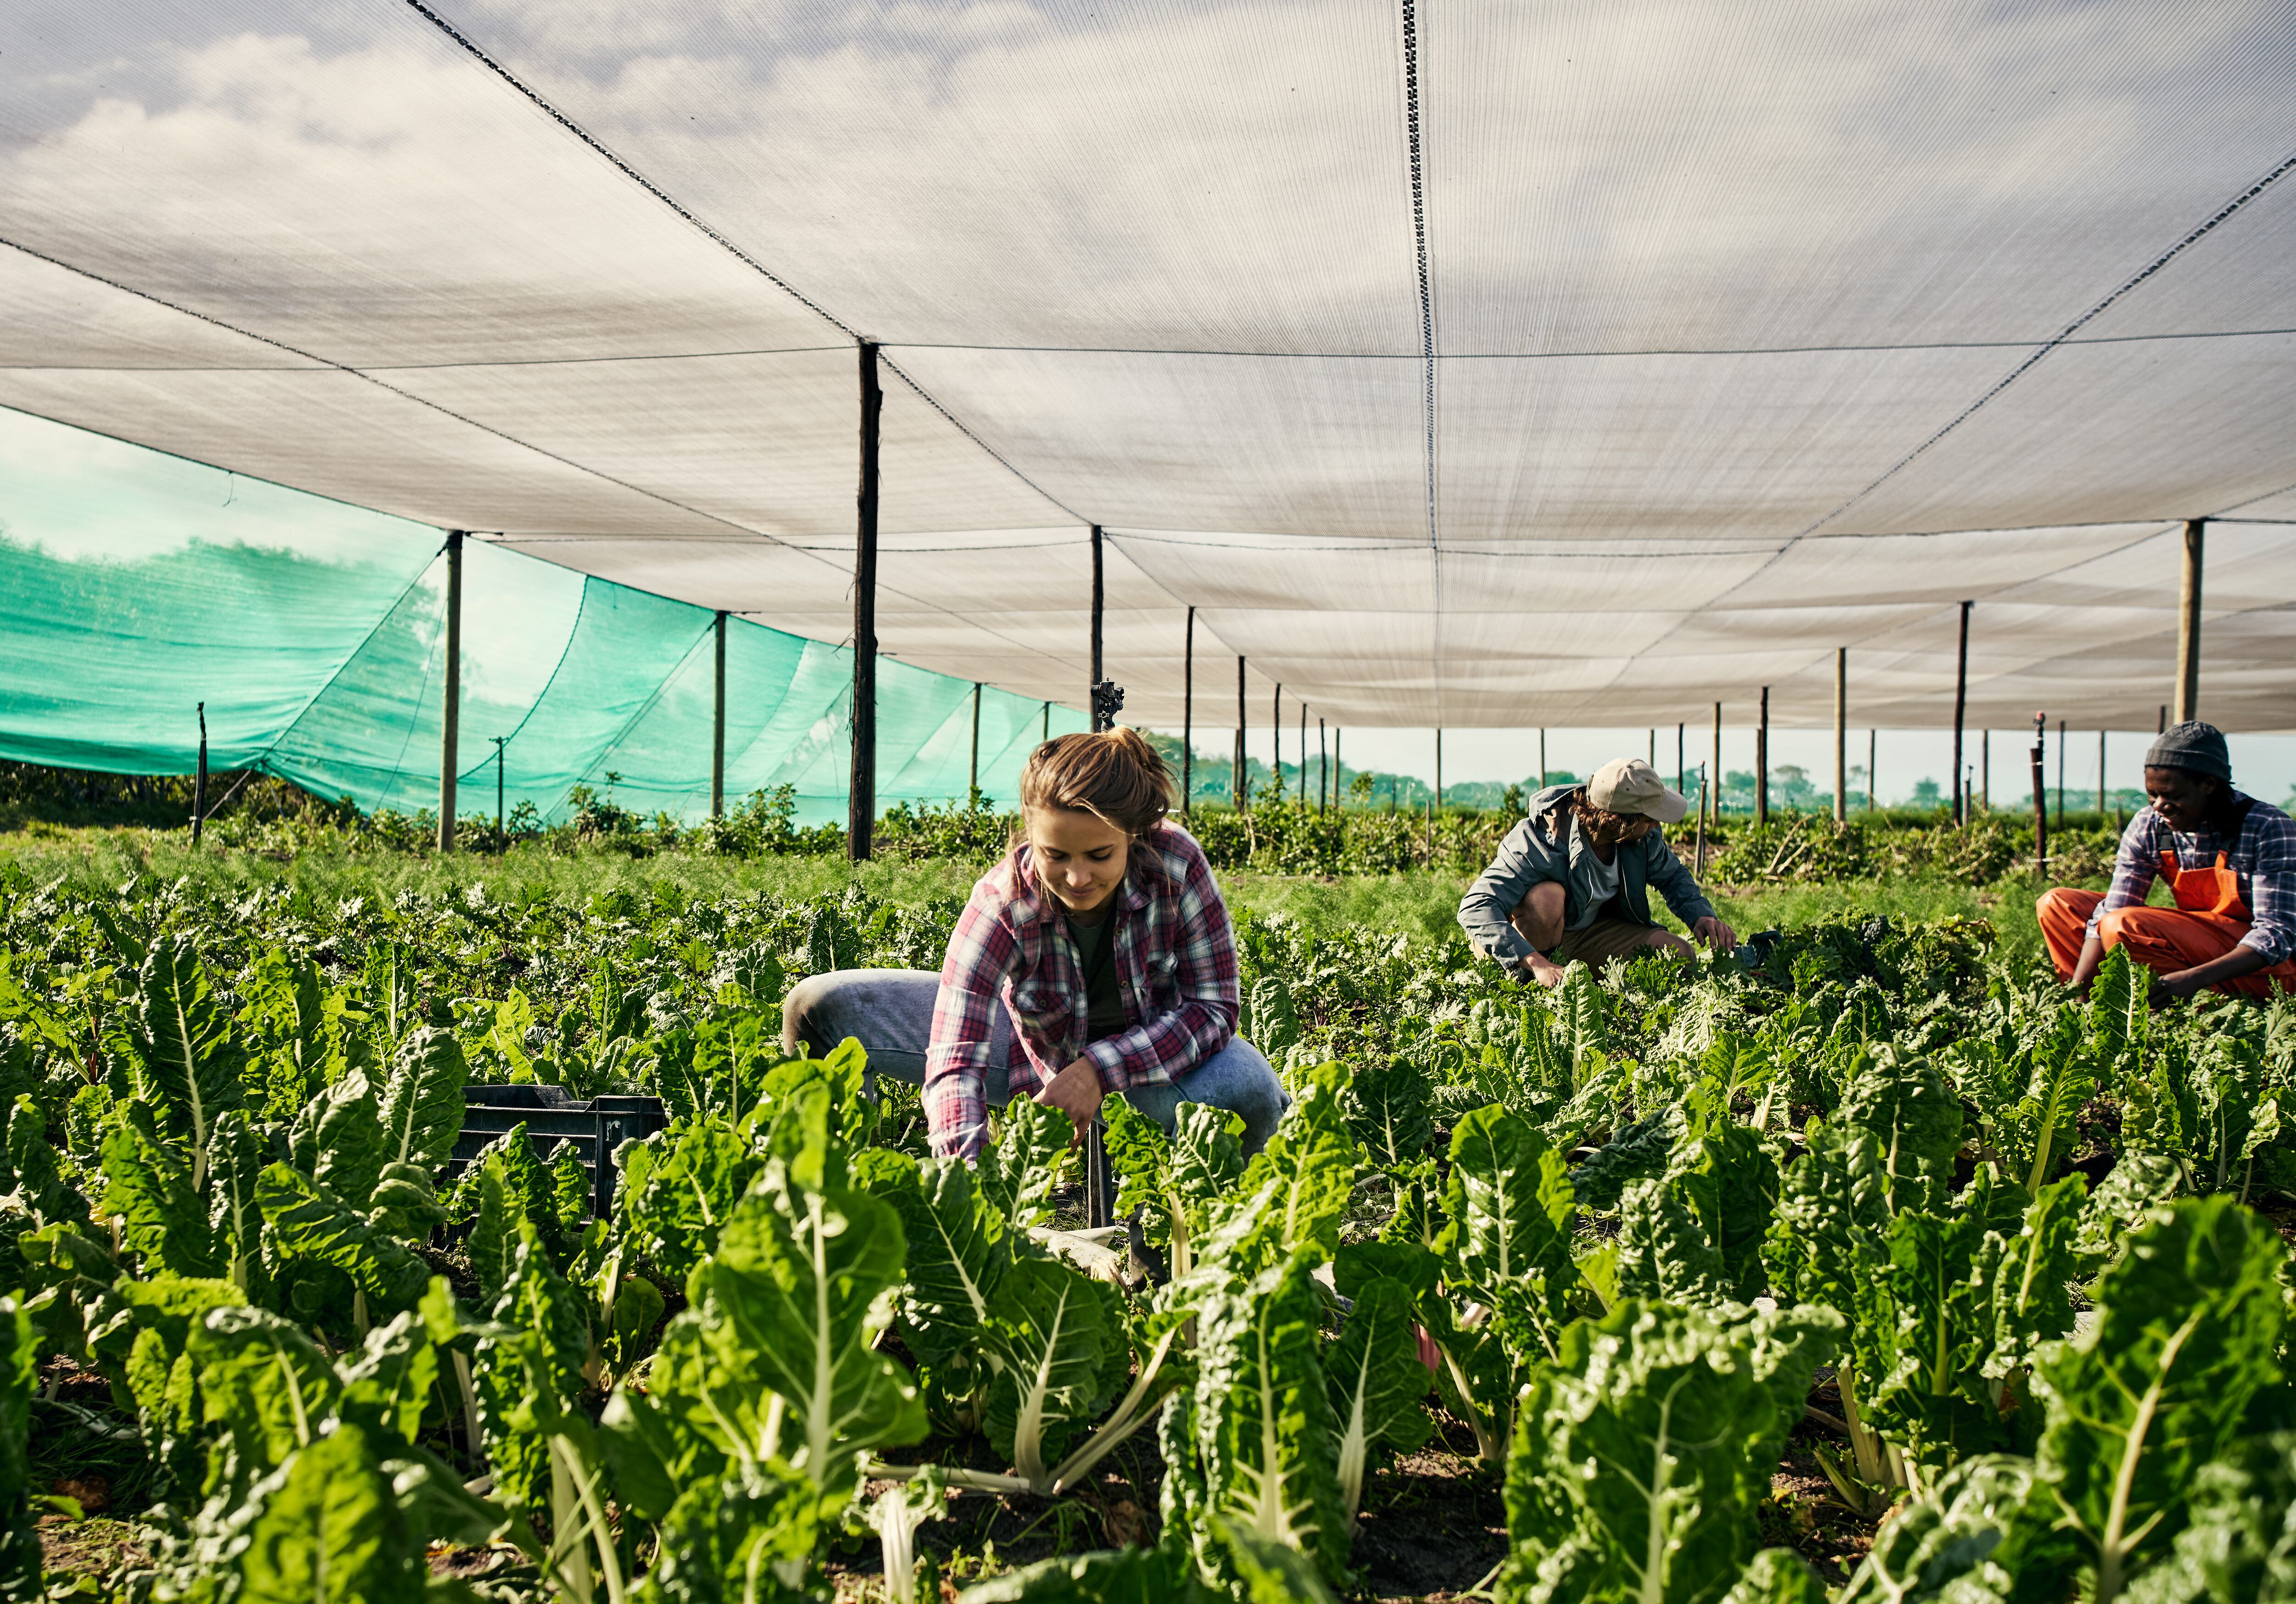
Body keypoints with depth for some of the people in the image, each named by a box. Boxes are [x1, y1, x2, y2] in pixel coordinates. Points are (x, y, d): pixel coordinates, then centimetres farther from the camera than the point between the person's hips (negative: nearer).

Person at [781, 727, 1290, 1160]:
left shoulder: (1177, 864, -30)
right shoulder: (1003, 903, -30)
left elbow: (1212, 1008, -23)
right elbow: (956, 1061, -38)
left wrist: (1096, 1071, -35)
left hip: (1155, 1045, 0)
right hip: (1031, 1044, 1)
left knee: (1252, 1097, -37)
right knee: (818, 1008, -14)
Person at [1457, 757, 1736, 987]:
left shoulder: (1643, 836, -14)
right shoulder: (1538, 843, -35)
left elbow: (1671, 875, 9)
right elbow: (1475, 909, -44)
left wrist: (1701, 915, -12)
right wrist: (1536, 964, -54)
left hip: (1593, 930, 6)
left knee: (1680, 955, -12)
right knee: (1546, 896, -38)